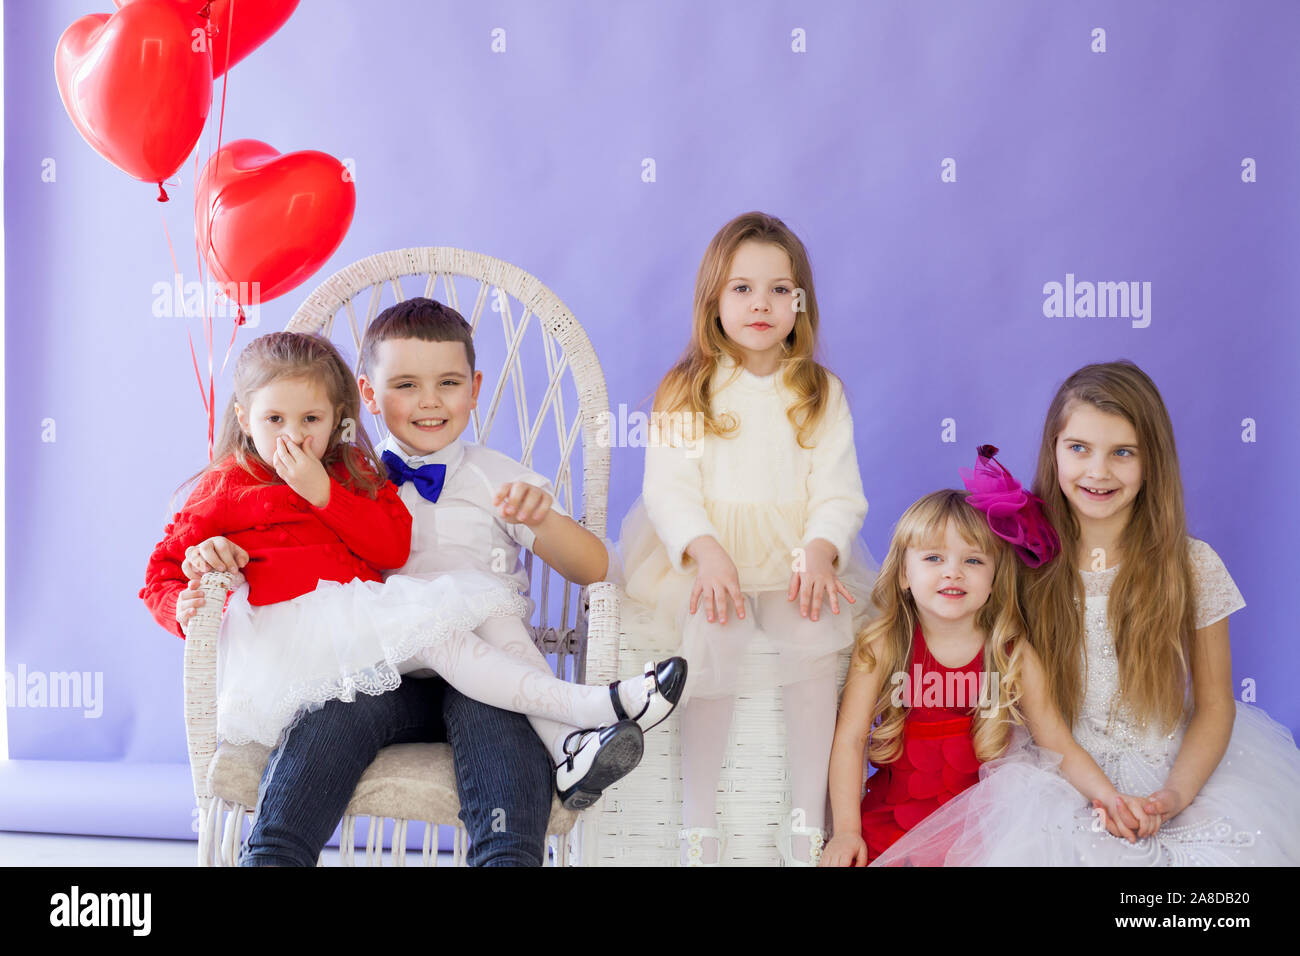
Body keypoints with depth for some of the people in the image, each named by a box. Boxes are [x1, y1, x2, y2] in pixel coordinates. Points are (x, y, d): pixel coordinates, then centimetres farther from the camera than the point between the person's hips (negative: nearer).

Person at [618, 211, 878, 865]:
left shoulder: (821, 393, 9)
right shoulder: (684, 391, 5)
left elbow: (837, 492, 2)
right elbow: (669, 488, -5)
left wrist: (819, 553, -20)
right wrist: (706, 552, -24)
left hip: (797, 554, 1)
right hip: (702, 552, -1)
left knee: (815, 636, -27)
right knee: (712, 638, -30)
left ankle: (807, 824, -16)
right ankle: (697, 826, -19)